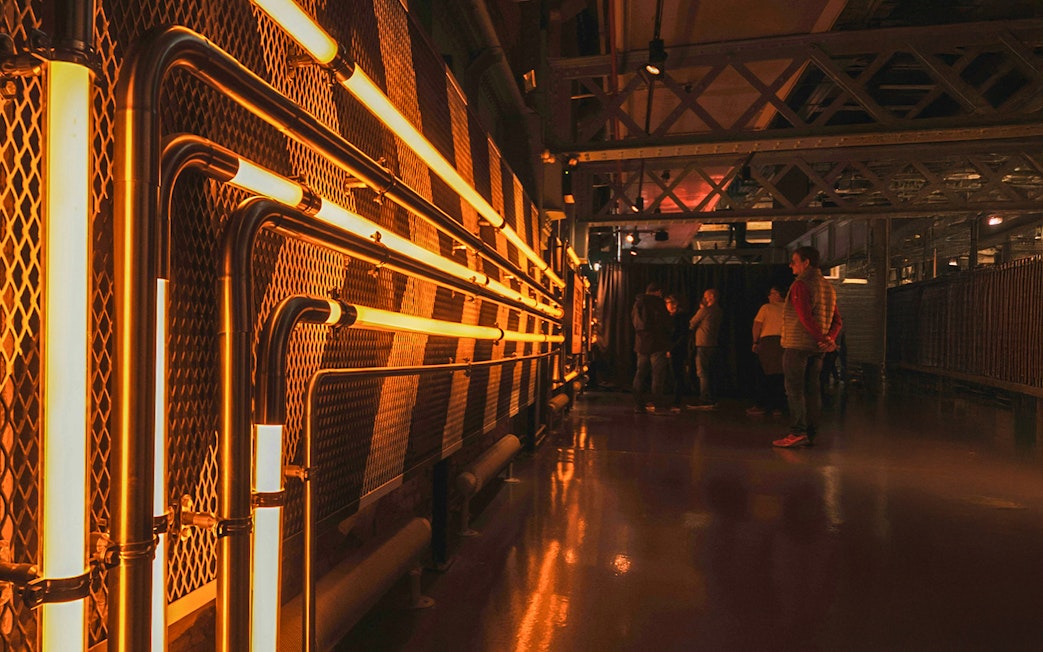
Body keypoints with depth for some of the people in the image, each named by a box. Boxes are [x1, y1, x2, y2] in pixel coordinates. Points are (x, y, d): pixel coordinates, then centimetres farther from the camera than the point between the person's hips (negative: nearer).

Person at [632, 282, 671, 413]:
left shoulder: (637, 303, 14)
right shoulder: (657, 302, -7)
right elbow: (665, 323, -6)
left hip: (641, 344, 7)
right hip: (656, 343, -7)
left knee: (640, 374, 9)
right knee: (658, 374, -3)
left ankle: (638, 404, 10)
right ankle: (655, 404, -7)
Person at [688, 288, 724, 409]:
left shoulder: (704, 310, -10)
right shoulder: (720, 311, 12)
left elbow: (692, 324, -1)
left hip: (703, 345, -8)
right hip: (714, 345, 8)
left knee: (702, 373, -6)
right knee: (712, 374, 10)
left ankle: (705, 401, -9)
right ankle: (713, 401, 13)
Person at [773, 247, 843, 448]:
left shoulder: (800, 285, -12)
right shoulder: (828, 286, 15)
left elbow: (805, 317, -21)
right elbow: (837, 320, 11)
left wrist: (823, 339, -15)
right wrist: (829, 338, -3)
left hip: (797, 345, -8)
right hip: (817, 348, 8)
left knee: (795, 390, -4)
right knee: (812, 390, 10)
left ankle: (798, 433, -6)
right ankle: (811, 433, 13)